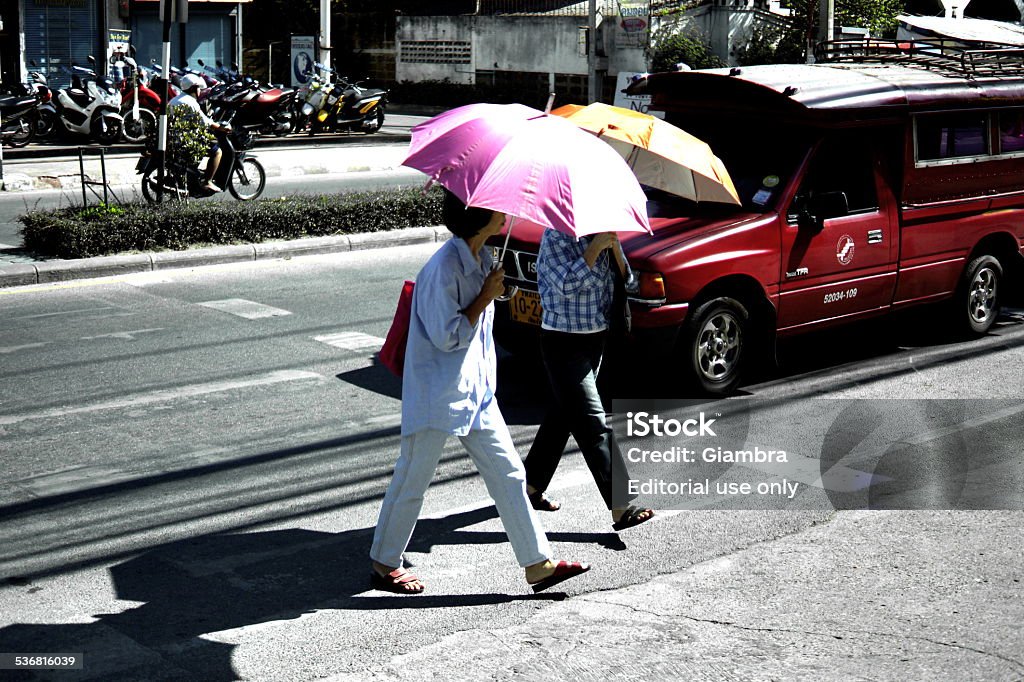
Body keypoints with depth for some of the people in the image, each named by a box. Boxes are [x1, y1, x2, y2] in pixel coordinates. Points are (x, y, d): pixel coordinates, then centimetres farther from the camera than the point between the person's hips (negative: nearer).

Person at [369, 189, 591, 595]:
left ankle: (538, 564, 12)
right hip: (438, 394, -9)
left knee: (508, 474, 7)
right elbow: (448, 336, -21)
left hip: (477, 393, 9)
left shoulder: (481, 258, 9)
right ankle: (383, 565, 22)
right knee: (412, 480, 5)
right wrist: (486, 297, -15)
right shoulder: (444, 267, -20)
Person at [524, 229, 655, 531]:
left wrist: (614, 245, -11)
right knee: (594, 426, -11)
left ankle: (531, 486, 30)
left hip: (596, 339, 8)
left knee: (565, 414, 16)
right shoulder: (556, 236, -13)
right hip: (564, 344, -8)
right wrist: (596, 247, -23)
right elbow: (566, 285, -24)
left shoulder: (601, 236, 9)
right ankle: (620, 509, -13)